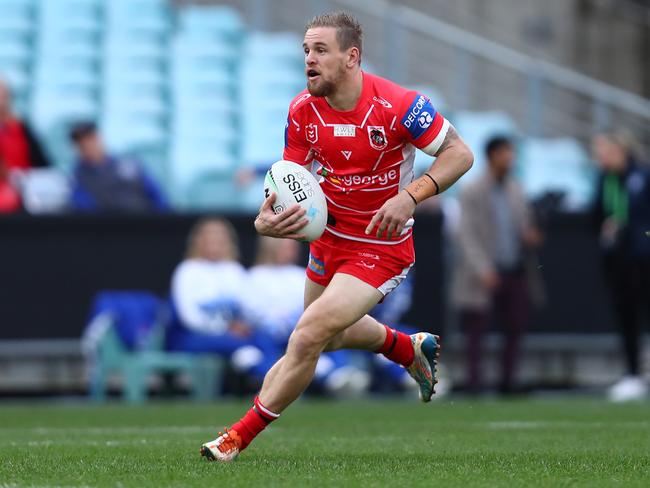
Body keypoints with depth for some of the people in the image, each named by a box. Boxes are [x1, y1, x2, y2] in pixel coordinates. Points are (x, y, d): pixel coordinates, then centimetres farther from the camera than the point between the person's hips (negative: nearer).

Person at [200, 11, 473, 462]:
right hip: (330, 235, 7)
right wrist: (268, 220, -27)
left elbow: (460, 153, -17)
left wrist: (411, 196, -32)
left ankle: (239, 438, -5)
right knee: (331, 334, 26)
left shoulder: (397, 105, -25)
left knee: (309, 336, -19)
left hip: (382, 247, -7)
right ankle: (413, 349, 56)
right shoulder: (303, 111, -10)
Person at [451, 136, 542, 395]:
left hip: (516, 274, 5)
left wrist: (528, 237, -3)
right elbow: (466, 234, -9)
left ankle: (507, 383, 10)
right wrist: (483, 269, -19)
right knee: (477, 329, -6)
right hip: (487, 274, -5)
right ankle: (474, 382, -5)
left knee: (514, 330, 3)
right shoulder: (472, 193, -3)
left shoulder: (516, 191, 13)